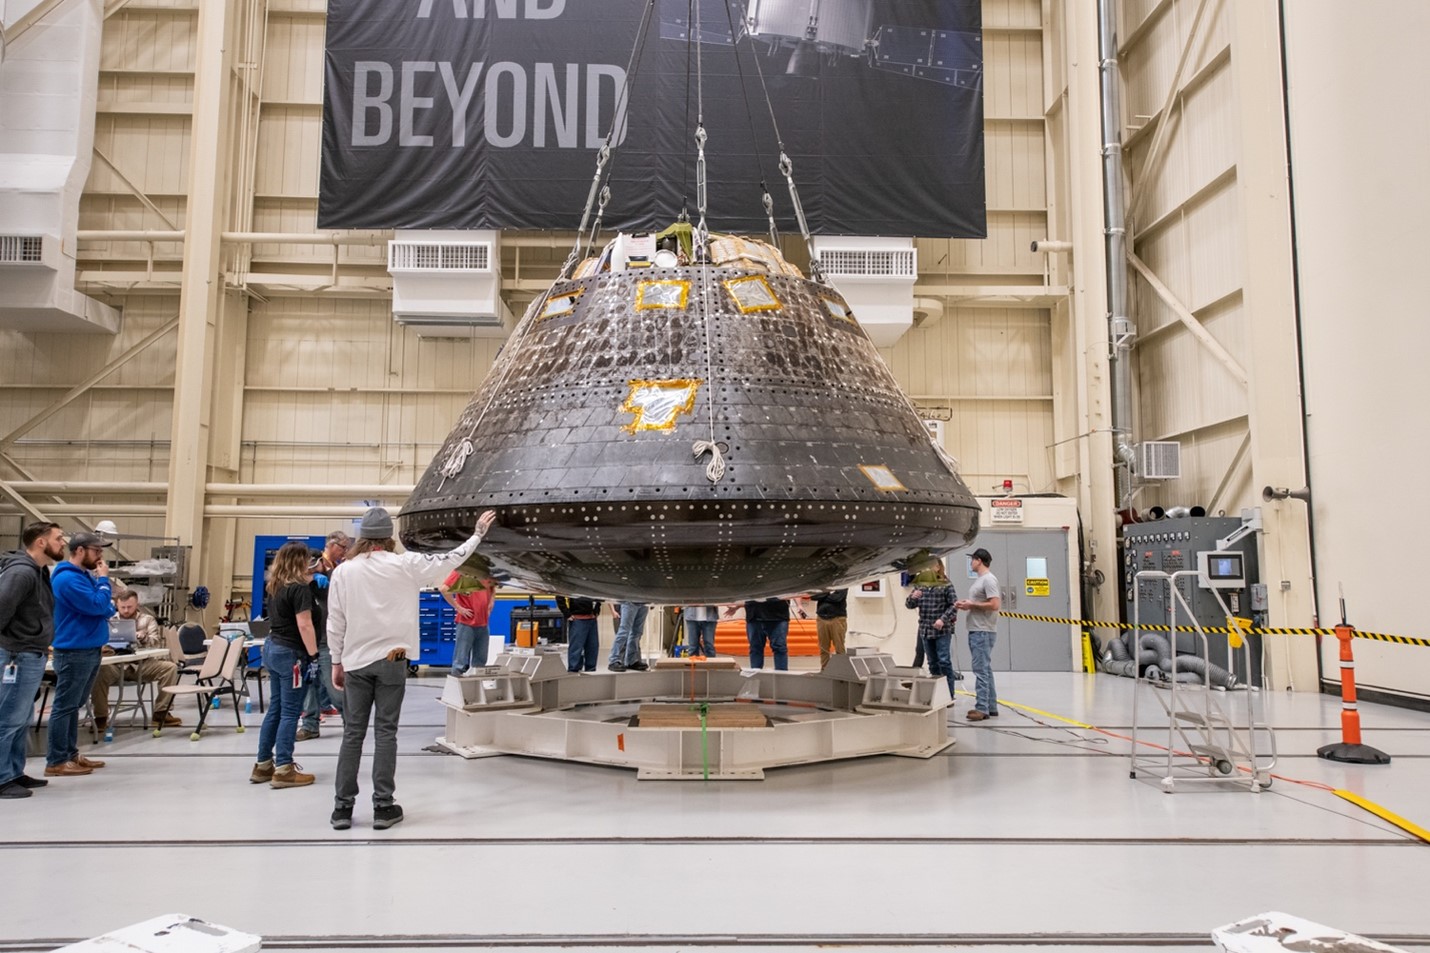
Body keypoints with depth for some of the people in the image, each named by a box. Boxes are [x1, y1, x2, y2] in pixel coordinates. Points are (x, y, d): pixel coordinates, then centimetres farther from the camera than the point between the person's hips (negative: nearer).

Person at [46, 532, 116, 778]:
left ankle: (71, 754, 22)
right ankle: (56, 761, 1)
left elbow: (105, 607, 19)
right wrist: (103, 580, -11)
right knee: (64, 706, -4)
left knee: (73, 705, 15)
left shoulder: (85, 574, 14)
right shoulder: (68, 578, -17)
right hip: (74, 652, -10)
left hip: (90, 649, 10)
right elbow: (97, 605, -22)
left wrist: (107, 608, -3)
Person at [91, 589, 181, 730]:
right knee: (98, 670, -33)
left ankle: (161, 713, -15)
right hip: (116, 665, 0)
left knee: (170, 667, -23)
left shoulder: (148, 619, 11)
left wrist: (143, 637, -25)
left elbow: (156, 642, -3)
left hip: (142, 664, 1)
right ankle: (101, 717, -20)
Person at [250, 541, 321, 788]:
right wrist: (314, 655, -16)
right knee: (290, 712, -3)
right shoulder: (299, 589, -15)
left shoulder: (274, 586, 9)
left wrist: (308, 579, 13)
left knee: (275, 709, 15)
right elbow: (304, 625, -19)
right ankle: (283, 770, 1)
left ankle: (263, 765, 21)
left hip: (272, 648, 8)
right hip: (291, 653, -8)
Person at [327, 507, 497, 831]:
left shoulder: (343, 571, -2)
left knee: (352, 734, 8)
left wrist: (337, 662, 11)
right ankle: (383, 807, 8)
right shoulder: (405, 565, -6)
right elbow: (450, 559, 2)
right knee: (386, 733, 4)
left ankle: (342, 807, 12)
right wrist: (478, 533, 14)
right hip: (391, 659, -1)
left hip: (356, 661, 2)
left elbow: (335, 623, 1)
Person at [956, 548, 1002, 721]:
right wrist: (967, 604, 5)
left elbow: (995, 605, -21)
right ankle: (991, 706, 18)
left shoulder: (989, 579, -13)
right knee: (985, 670, 12)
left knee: (981, 670, -9)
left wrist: (971, 605, -15)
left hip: (983, 632, -10)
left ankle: (982, 708, -8)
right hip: (975, 631, 10)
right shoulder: (979, 580, 17)